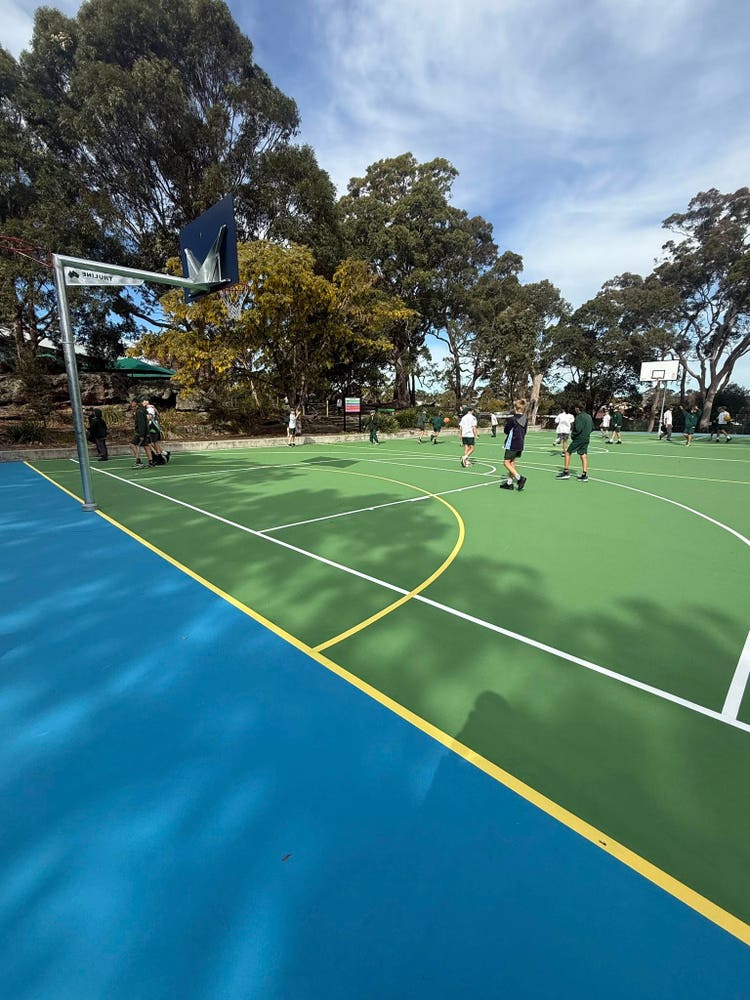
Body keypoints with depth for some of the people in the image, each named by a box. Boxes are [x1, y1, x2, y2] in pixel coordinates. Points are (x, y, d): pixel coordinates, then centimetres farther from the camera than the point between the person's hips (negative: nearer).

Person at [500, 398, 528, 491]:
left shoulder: (512, 418, -15)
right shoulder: (524, 419, 6)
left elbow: (506, 431, -6)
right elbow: (524, 432, 13)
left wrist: (506, 422, 10)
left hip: (512, 444, -8)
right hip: (520, 444, 8)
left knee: (506, 462, -1)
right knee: (512, 462, 14)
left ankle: (519, 477, -15)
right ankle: (509, 482, 18)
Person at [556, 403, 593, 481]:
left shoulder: (579, 417, -14)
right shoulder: (589, 416, 12)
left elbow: (578, 429, -22)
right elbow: (592, 428, 19)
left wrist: (572, 435, -6)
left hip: (579, 439, -8)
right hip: (586, 439, 8)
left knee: (567, 452, 4)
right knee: (584, 456, 6)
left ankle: (566, 472, 5)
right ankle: (584, 475, 3)